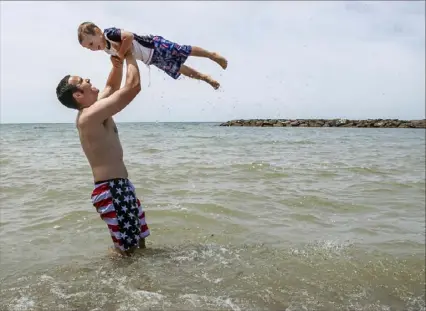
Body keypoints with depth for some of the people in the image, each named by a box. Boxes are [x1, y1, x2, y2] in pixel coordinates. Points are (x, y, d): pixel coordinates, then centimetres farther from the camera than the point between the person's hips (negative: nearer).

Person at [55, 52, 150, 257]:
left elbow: (112, 87, 27)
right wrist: (129, 56, -6)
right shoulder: (92, 114, -19)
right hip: (111, 190, -11)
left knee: (139, 242, 20)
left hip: (120, 186, 11)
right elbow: (133, 86, -22)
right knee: (127, 250, -2)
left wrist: (117, 63, 9)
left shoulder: (92, 110, 12)